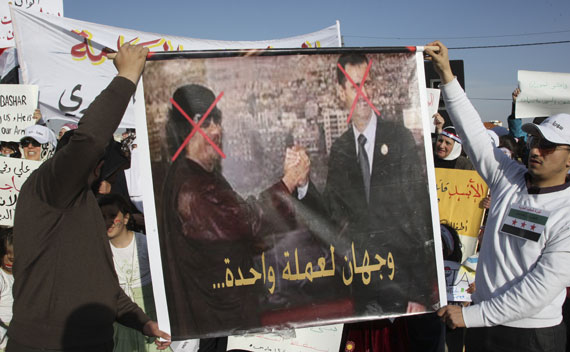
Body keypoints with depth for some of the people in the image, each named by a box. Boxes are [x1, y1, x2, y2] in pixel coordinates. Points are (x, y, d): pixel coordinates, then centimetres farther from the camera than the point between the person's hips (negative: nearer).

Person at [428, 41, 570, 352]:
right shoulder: (509, 179, -1)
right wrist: (446, 75, -4)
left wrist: (472, 315, -20)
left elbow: (540, 289, -20)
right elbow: (473, 132, 0)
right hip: (483, 326, 5)